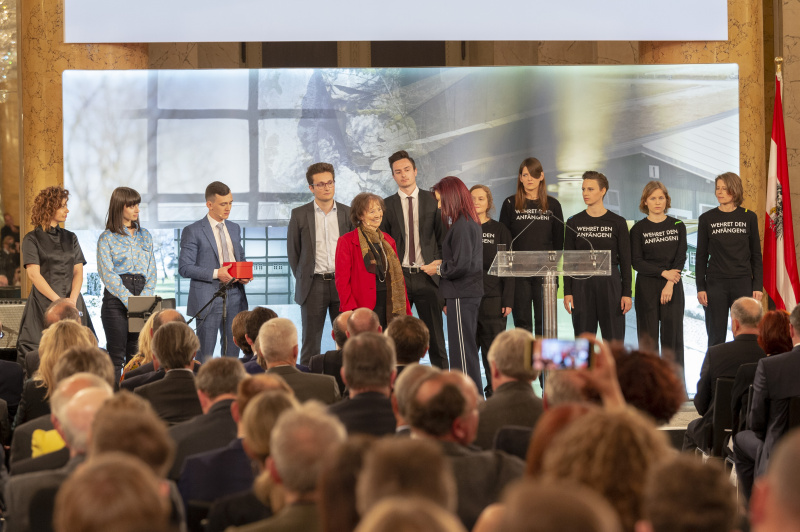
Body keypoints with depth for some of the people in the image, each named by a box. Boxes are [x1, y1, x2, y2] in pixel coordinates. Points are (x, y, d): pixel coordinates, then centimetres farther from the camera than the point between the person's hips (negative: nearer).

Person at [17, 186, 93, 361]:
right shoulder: (32, 239, 2)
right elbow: (34, 275, -8)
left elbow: (78, 272, 8)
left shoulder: (70, 238, 16)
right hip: (44, 304, -4)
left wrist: (72, 301, -10)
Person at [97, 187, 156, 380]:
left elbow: (151, 270, 12)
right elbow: (107, 273, -7)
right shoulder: (107, 238, 1)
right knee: (116, 356, -5)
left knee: (136, 354, 3)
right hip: (115, 299, -4)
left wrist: (145, 297, -5)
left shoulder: (144, 235, 15)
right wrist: (129, 300, -16)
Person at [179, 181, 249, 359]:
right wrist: (215, 274, -19)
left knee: (233, 352, 8)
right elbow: (184, 268, -9)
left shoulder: (234, 229, 14)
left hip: (234, 297, 5)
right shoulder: (193, 231, -5)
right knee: (205, 355, -1)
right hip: (208, 299, -5)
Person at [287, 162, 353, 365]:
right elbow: (293, 251, 8)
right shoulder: (299, 215, 3)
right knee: (311, 344, 1)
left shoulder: (348, 213, 7)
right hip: (313, 285, -1)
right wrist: (302, 279, 5)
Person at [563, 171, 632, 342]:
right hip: (581, 284, 2)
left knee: (614, 340, -2)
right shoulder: (574, 223, 7)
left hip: (610, 283, -1)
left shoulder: (617, 222, 2)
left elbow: (625, 260, 2)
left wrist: (627, 293, -4)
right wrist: (567, 291, 0)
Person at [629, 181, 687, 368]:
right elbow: (636, 262, -4)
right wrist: (664, 273, -12)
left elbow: (681, 258, 2)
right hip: (647, 287, -1)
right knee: (648, 336, -1)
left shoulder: (678, 226, 8)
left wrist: (670, 284, -10)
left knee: (672, 334, 0)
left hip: (673, 288, 1)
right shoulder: (638, 229, 3)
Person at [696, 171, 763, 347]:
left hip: (743, 283, 0)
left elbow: (756, 255, 8)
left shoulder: (749, 217, 5)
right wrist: (700, 287, -1)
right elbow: (701, 256, 6)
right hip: (715, 283, 0)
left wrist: (758, 286, 1)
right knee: (716, 338, 2)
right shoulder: (707, 219, 4)